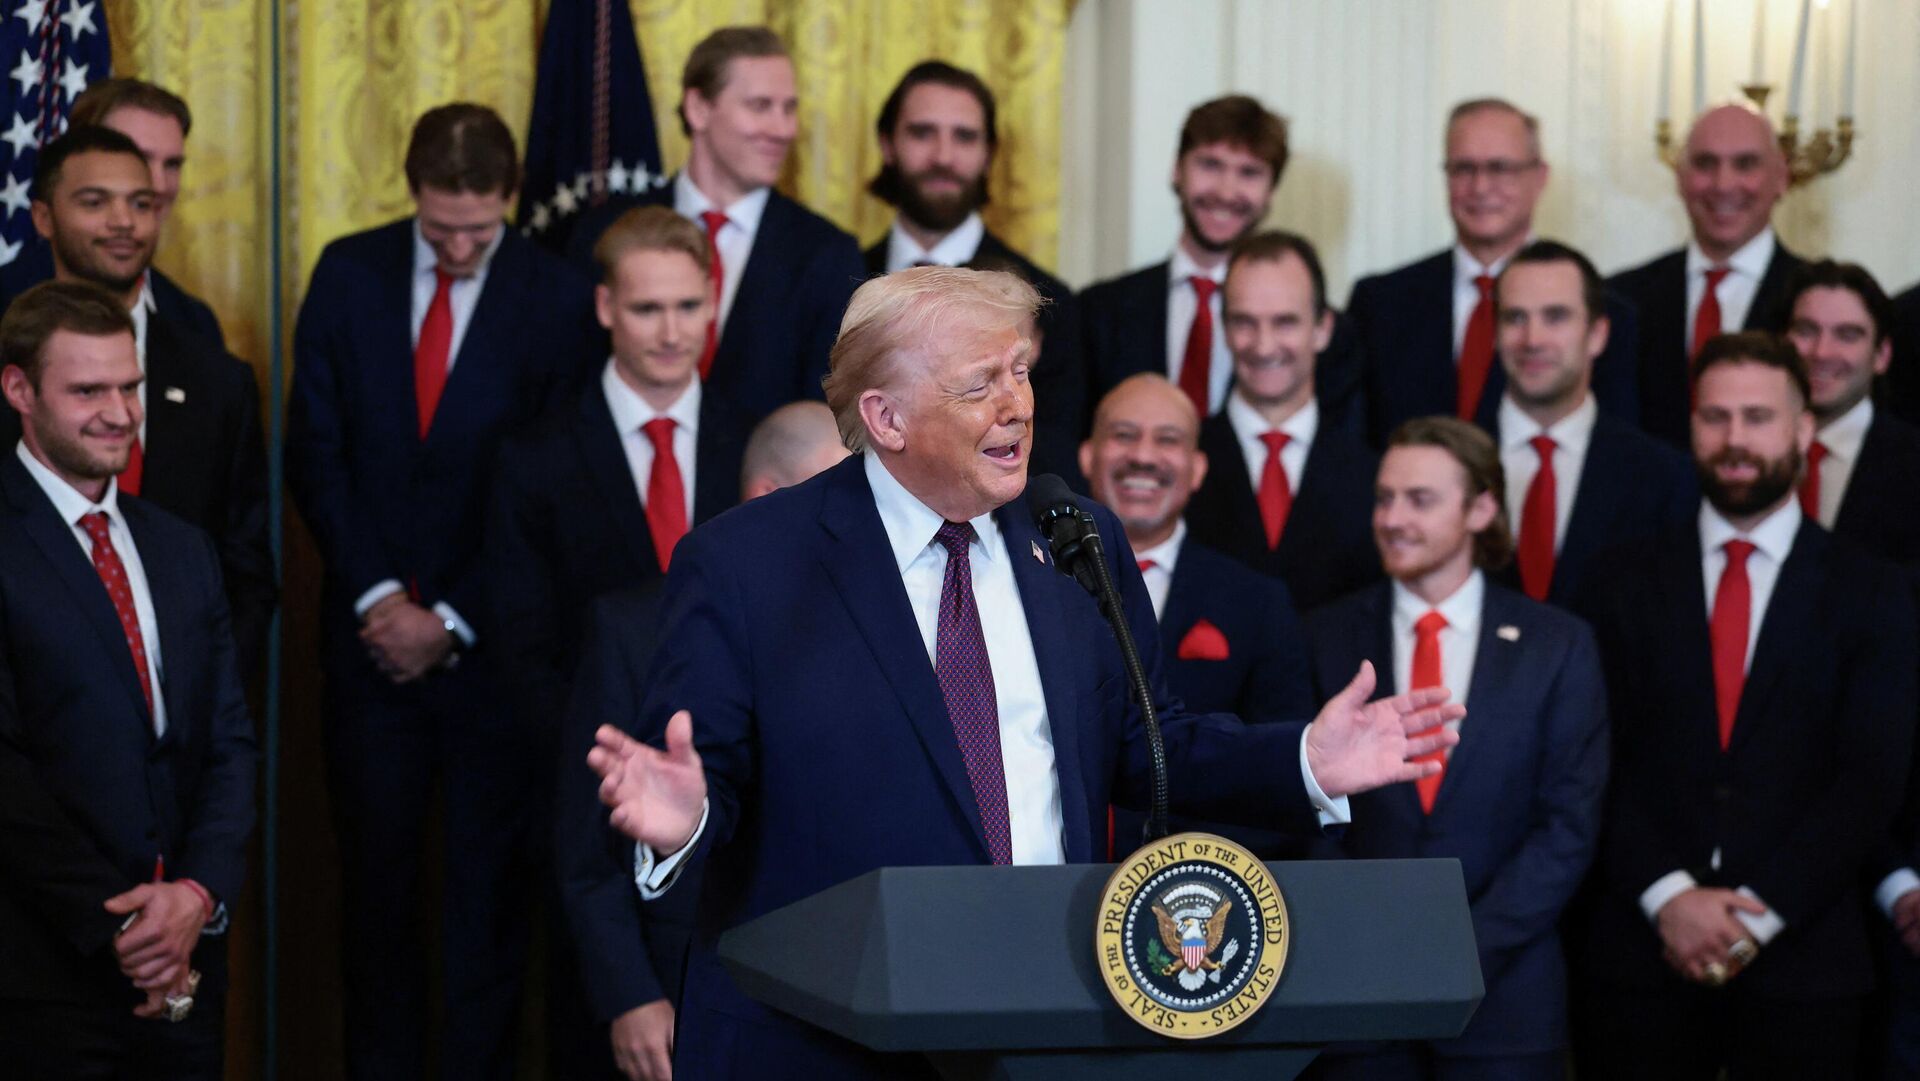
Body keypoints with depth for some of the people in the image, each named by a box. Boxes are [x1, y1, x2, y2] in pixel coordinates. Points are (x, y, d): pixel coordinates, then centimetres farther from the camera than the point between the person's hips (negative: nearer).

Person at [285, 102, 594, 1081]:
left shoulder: (559, 301, -7)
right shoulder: (348, 275, 1)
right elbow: (314, 450, 2)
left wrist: (453, 621, -8)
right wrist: (375, 594, -7)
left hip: (492, 641, -2)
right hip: (373, 633, 2)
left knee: (490, 882, 5)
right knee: (375, 877, 9)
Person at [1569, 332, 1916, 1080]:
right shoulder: (1625, 585, 9)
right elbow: (1603, 762, 1)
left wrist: (1759, 911, -12)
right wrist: (1666, 895, -13)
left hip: (1802, 963, -1)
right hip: (1638, 958, 1)